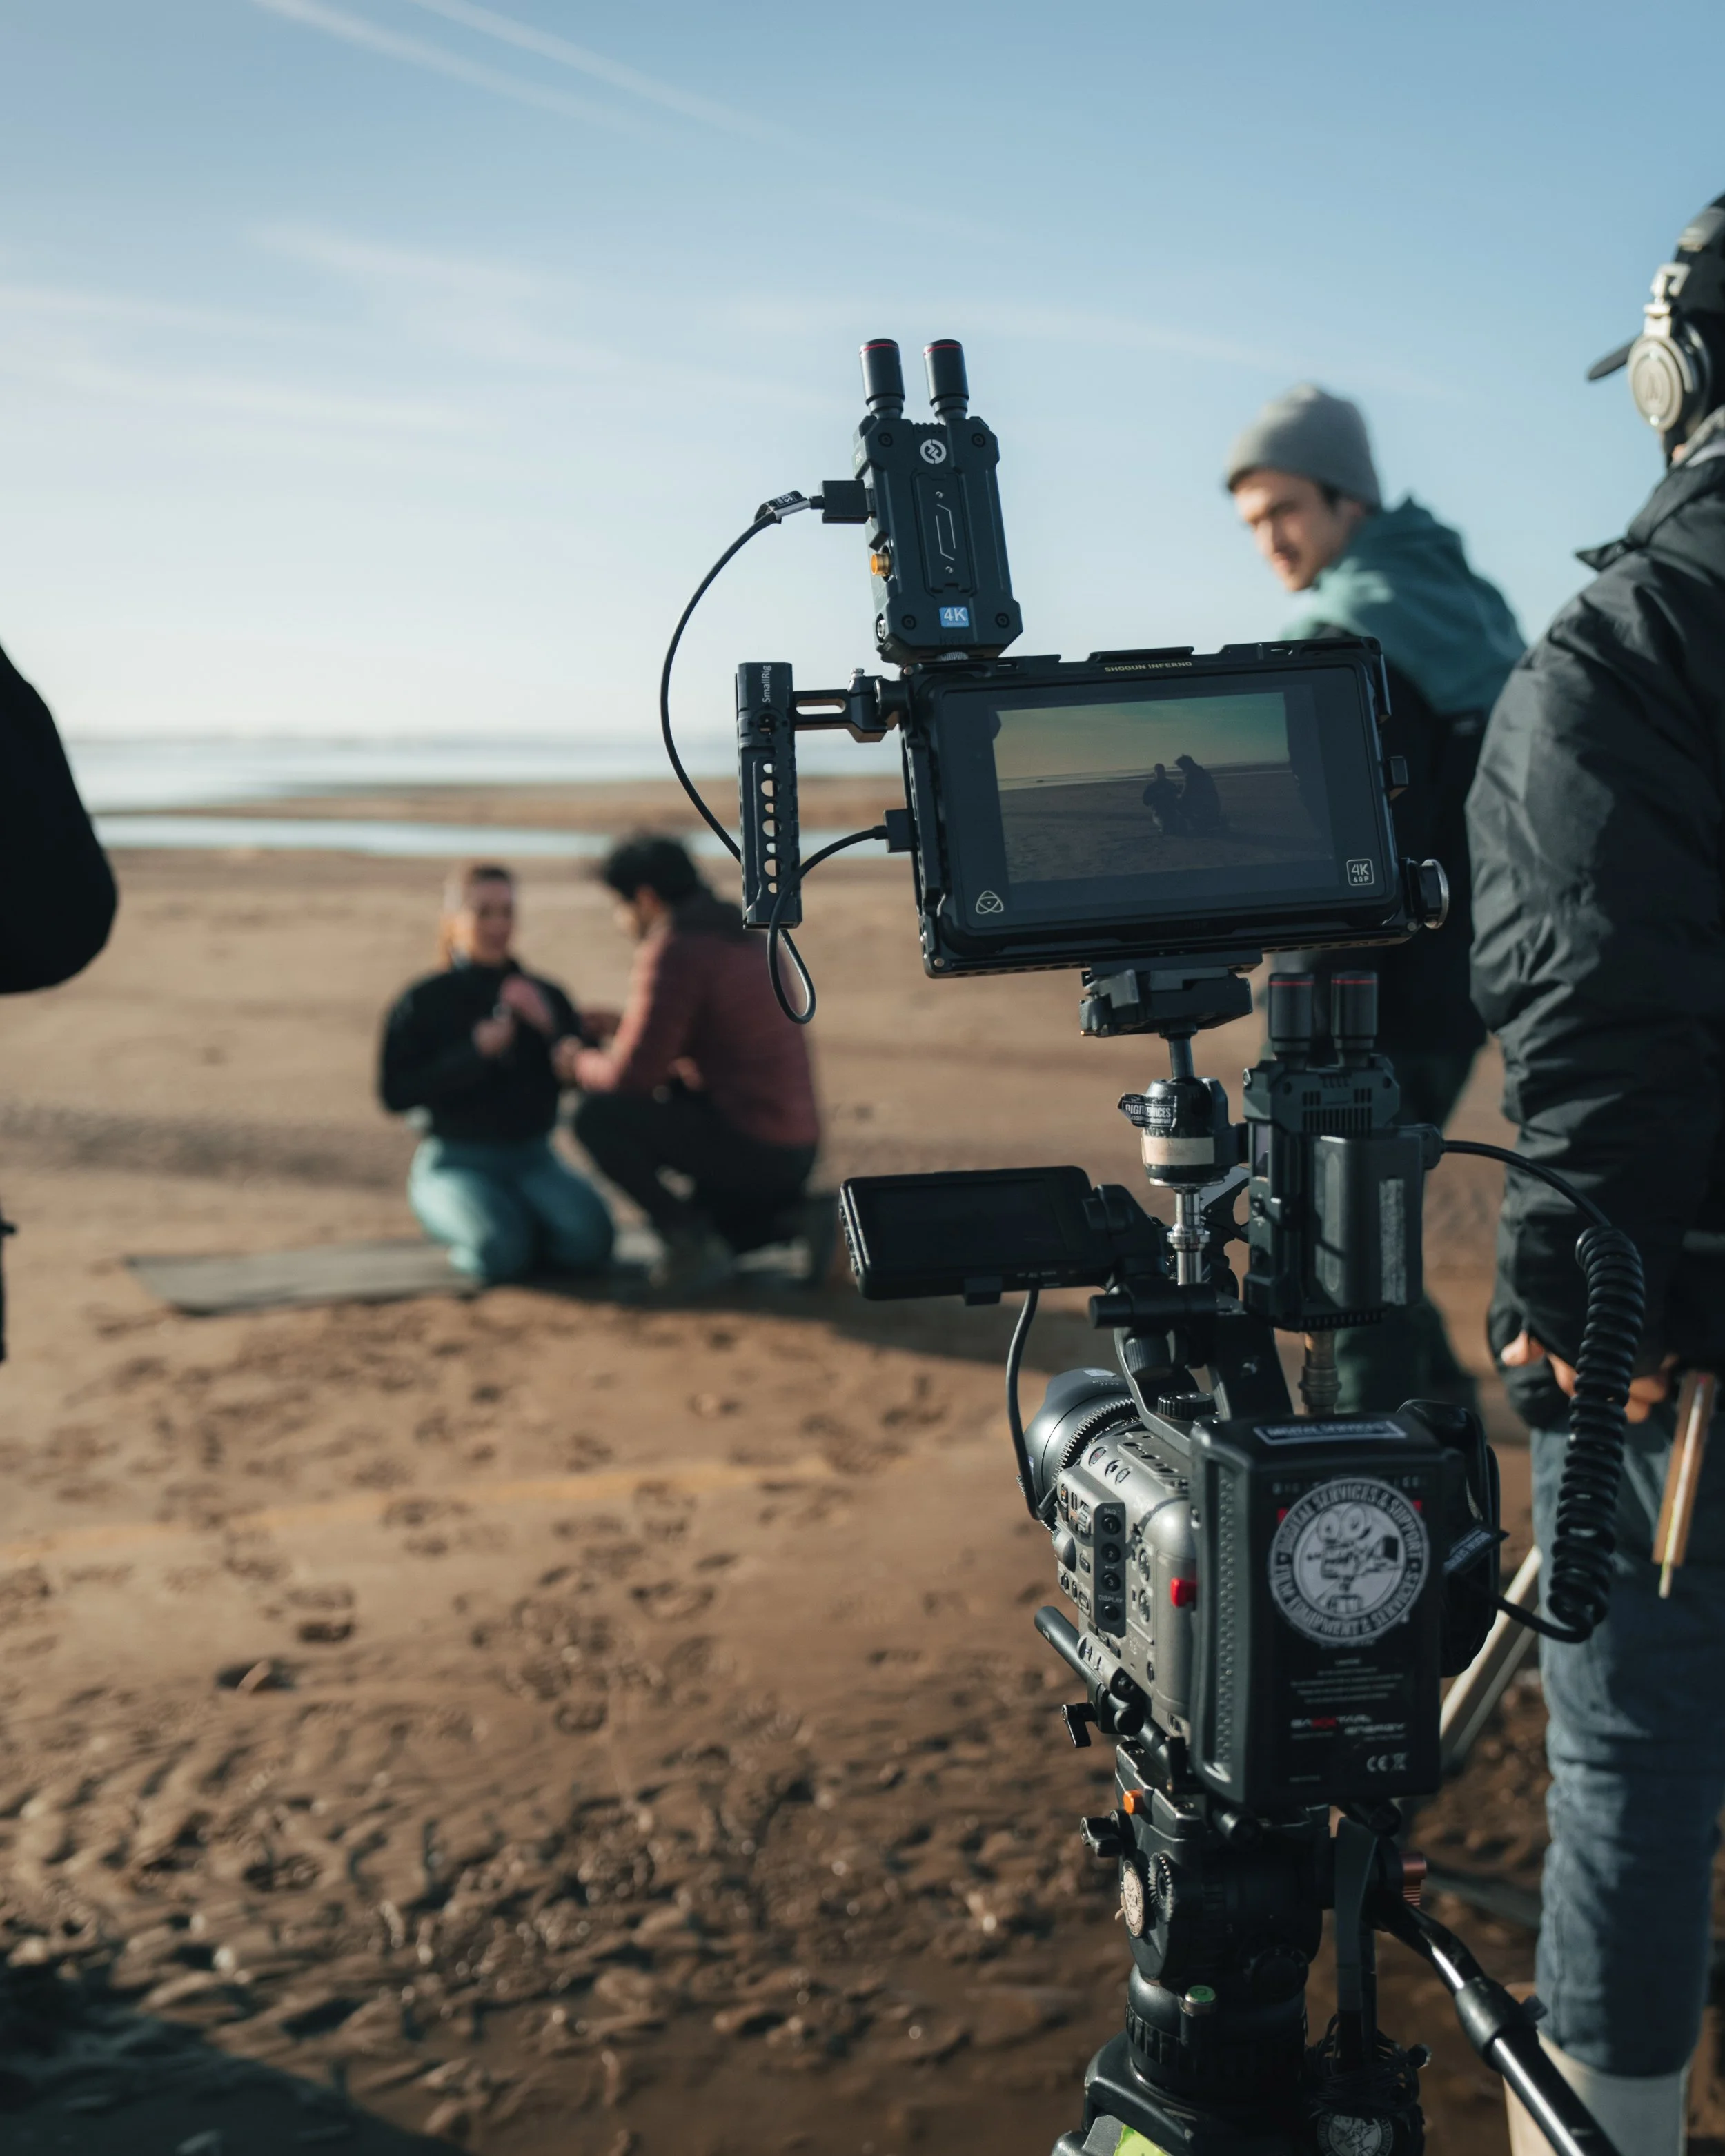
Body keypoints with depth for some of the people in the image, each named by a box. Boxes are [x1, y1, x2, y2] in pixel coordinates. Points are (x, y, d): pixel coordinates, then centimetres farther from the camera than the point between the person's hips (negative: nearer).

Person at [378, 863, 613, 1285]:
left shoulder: (544, 996, 11)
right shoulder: (423, 1002, 0)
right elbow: (395, 1094, -9)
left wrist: (549, 1024, -14)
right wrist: (475, 1051, -17)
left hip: (533, 1160, 3)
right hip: (454, 1163, -3)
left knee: (589, 1238, -27)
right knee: (501, 1251, -32)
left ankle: (523, 1224, 4)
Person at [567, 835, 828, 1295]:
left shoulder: (674, 950, -14)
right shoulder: (740, 936, 15)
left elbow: (634, 1075, -16)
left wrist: (580, 1064, 5)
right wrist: (627, 1028, 26)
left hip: (747, 1148, -10)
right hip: (793, 1154, 10)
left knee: (596, 1115, -8)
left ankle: (691, 1240, -6)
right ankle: (799, 1217, 8)